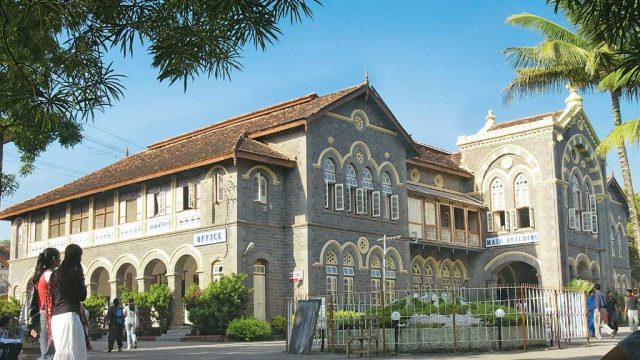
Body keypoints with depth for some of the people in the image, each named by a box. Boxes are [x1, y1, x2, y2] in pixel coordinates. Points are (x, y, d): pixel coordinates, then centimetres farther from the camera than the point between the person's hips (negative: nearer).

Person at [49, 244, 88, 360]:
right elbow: (82, 296, -4)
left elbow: (51, 297, 18)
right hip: (69, 315, -8)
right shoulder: (74, 272, -5)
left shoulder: (56, 273, 16)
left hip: (56, 317, 8)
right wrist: (82, 282, 11)